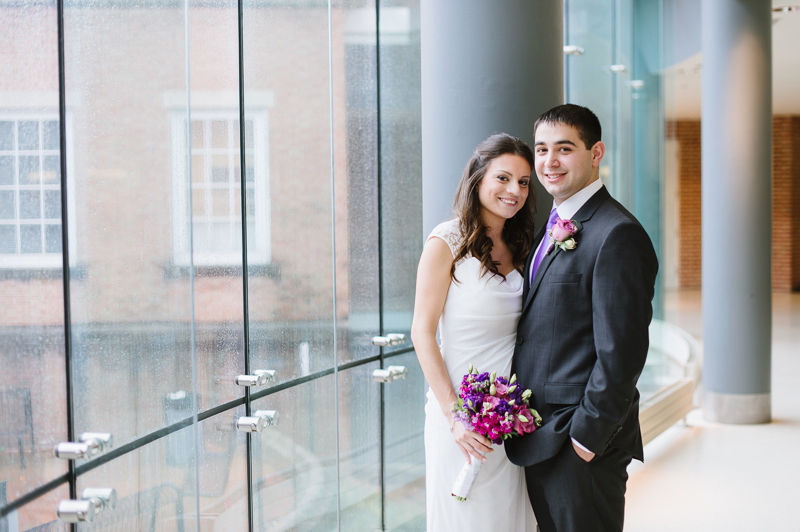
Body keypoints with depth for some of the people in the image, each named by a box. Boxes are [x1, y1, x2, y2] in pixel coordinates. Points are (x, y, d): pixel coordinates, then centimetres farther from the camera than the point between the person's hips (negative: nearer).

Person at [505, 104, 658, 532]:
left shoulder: (617, 234, -16)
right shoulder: (554, 229, 14)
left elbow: (621, 352, -20)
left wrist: (587, 435, -18)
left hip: (580, 446, -9)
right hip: (539, 440, 9)